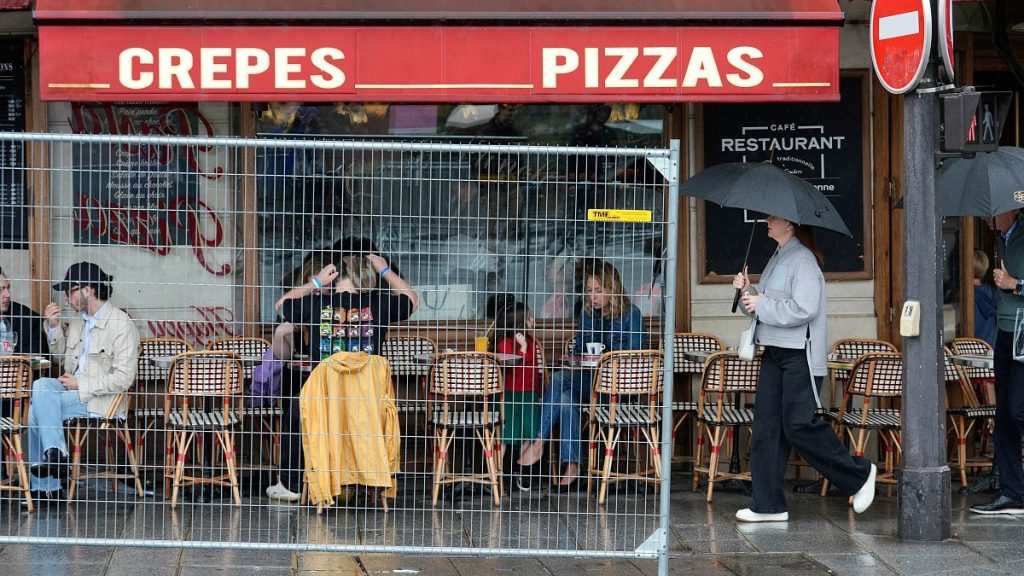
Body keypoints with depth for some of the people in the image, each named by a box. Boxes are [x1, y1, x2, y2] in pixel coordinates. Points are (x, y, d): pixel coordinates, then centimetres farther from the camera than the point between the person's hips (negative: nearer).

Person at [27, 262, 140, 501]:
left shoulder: (122, 324, -13)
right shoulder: (78, 318, 12)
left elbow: (123, 379, -17)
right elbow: (60, 351, 27)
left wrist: (80, 384, -17)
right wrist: (54, 326, 8)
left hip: (100, 399, -8)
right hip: (74, 389, 8)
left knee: (42, 395, -26)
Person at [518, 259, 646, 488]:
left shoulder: (630, 314, -4)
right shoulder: (587, 313, 14)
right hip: (589, 379, 5)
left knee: (560, 379, -30)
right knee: (565, 397, -32)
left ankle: (538, 441, -27)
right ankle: (571, 465, -37)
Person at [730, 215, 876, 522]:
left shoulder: (802, 260, -12)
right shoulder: (777, 259, 18)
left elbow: (803, 310, -22)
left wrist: (761, 304, -15)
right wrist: (747, 291, 7)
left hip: (799, 356, -9)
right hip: (774, 353, 9)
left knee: (799, 425, -10)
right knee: (767, 427, 4)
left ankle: (859, 474, 8)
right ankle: (769, 505, 5)